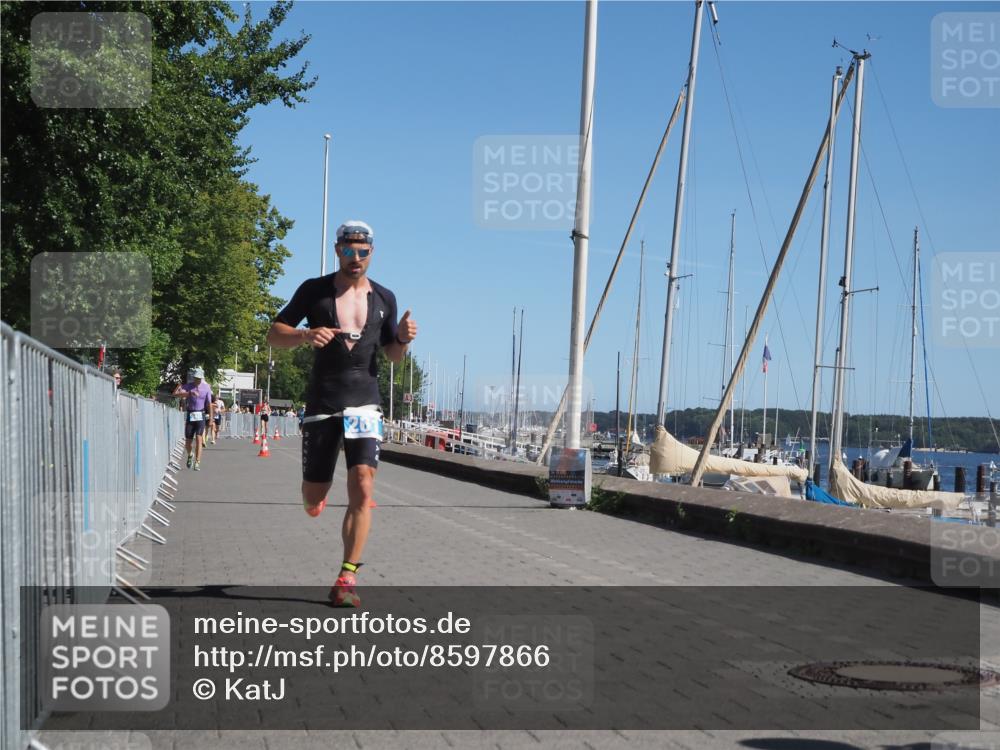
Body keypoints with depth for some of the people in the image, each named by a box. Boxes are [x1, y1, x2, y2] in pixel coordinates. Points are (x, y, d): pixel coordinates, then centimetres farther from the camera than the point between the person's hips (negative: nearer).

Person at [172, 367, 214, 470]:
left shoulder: (206, 387, 1)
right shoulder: (188, 386, -2)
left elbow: (209, 404, 6)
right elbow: (176, 394, -20)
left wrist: (211, 418, 4)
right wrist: (190, 393, -34)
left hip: (200, 416, -1)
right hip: (189, 416, 1)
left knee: (199, 439, -13)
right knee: (188, 442, 5)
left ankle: (197, 463, -12)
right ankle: (190, 455, 38)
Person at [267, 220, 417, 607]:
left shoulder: (384, 298, 9)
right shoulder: (314, 290, 2)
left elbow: (394, 355, 16)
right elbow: (273, 335, 2)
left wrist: (403, 338, -7)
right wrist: (305, 335, -19)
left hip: (365, 405, 1)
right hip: (322, 407, -1)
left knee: (362, 491, -15)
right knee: (312, 505, 5)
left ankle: (347, 579, -9)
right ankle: (318, 489, 43)